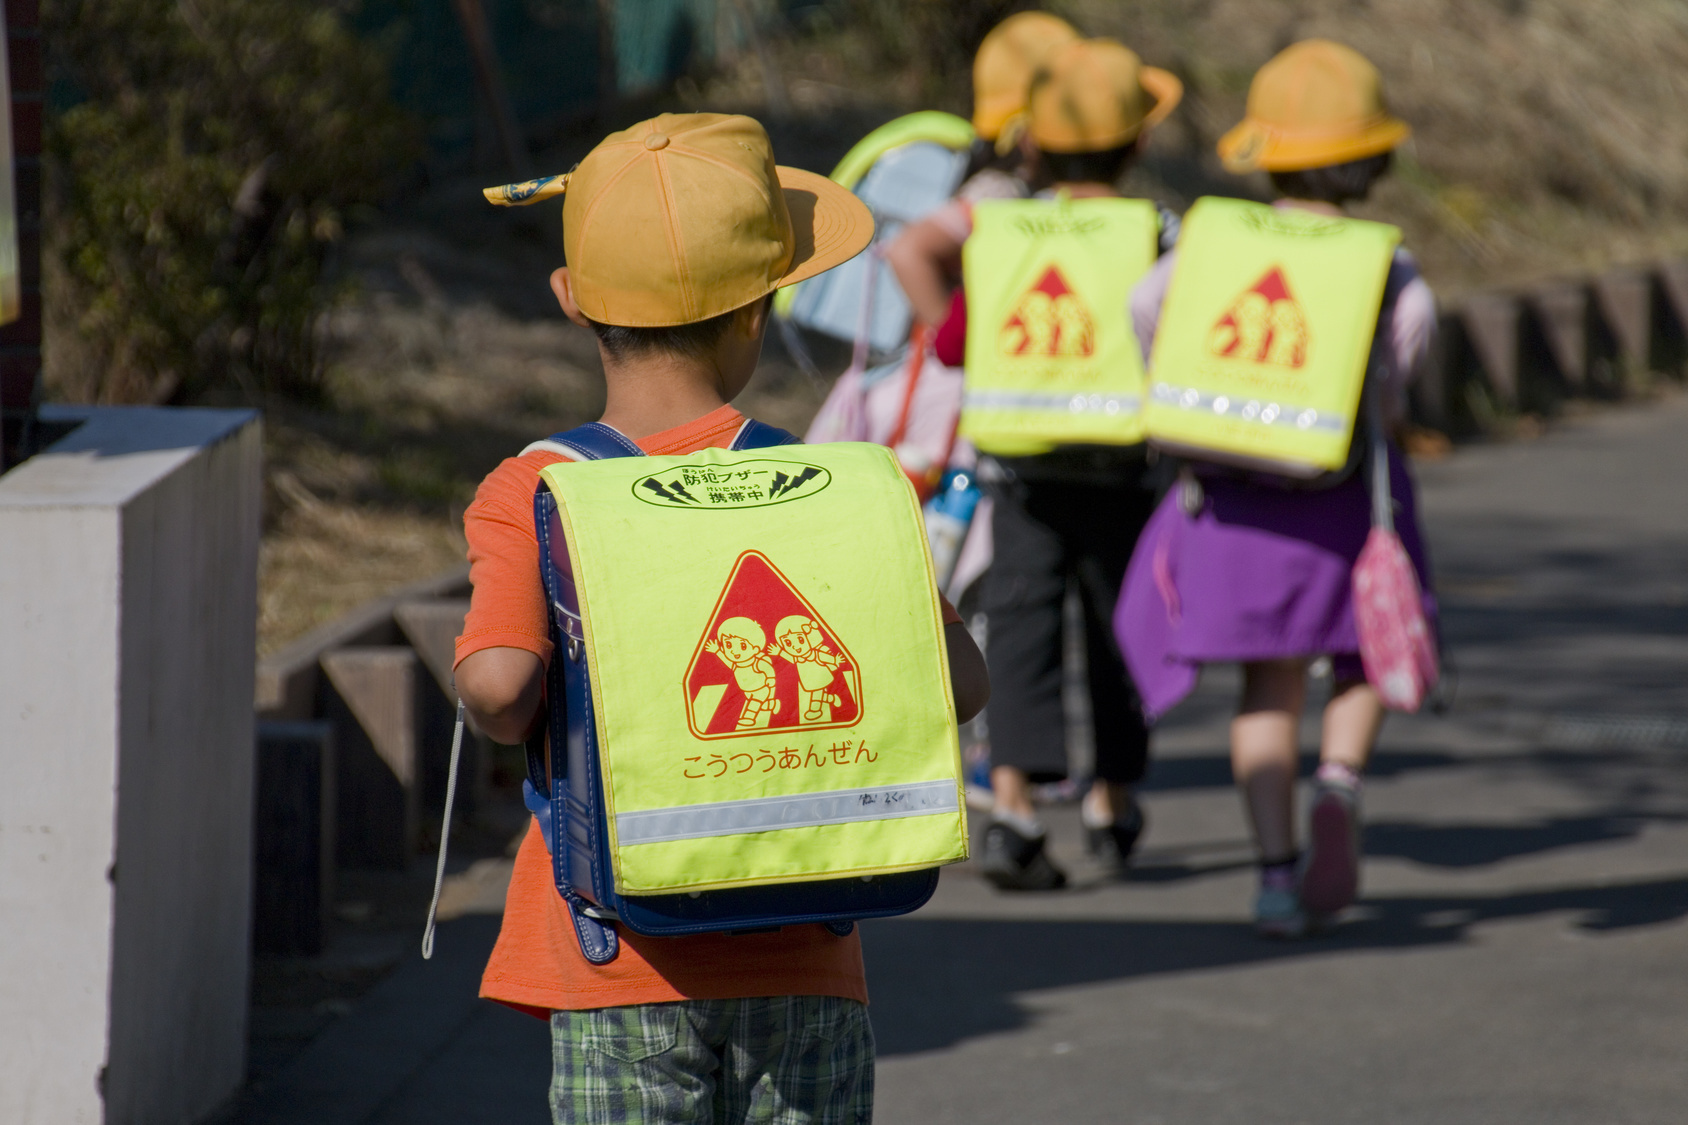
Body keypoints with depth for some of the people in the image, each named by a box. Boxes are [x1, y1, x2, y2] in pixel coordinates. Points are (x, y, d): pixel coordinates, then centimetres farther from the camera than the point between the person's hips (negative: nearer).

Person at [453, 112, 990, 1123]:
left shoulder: (528, 498, -6)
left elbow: (496, 681, -21)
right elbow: (958, 680, -7)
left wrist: (527, 724, 1)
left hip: (618, 972, -1)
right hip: (803, 965, 1)